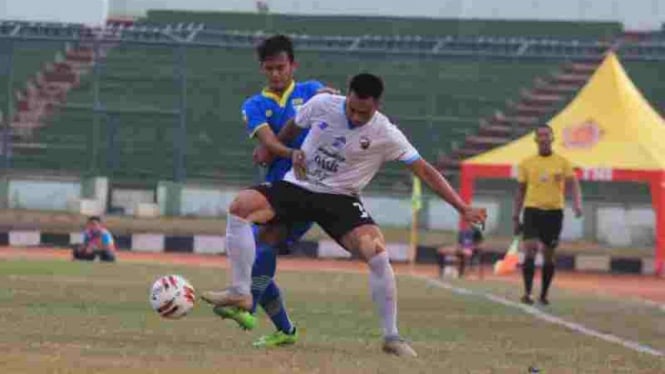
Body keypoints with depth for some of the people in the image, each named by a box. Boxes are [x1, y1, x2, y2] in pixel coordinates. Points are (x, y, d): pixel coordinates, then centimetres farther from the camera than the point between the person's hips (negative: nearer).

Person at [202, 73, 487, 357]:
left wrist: (463, 209, -11)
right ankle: (241, 292, -21)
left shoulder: (386, 135, -11)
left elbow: (424, 171, -8)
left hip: (340, 198, -2)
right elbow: (282, 138, 15)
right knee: (241, 205, -25)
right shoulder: (321, 105, -7)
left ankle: (391, 337, -12)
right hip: (297, 187, 2)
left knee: (378, 254, -25)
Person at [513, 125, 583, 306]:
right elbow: (520, 191, 13)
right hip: (532, 210, 0)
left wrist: (577, 203, -22)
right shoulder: (527, 163, 8)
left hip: (554, 211, 0)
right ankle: (527, 292, -16)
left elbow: (573, 184, -2)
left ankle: (544, 294, 19)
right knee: (530, 250, -16)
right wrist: (515, 217, 11)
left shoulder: (562, 162, 4)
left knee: (549, 256, 6)